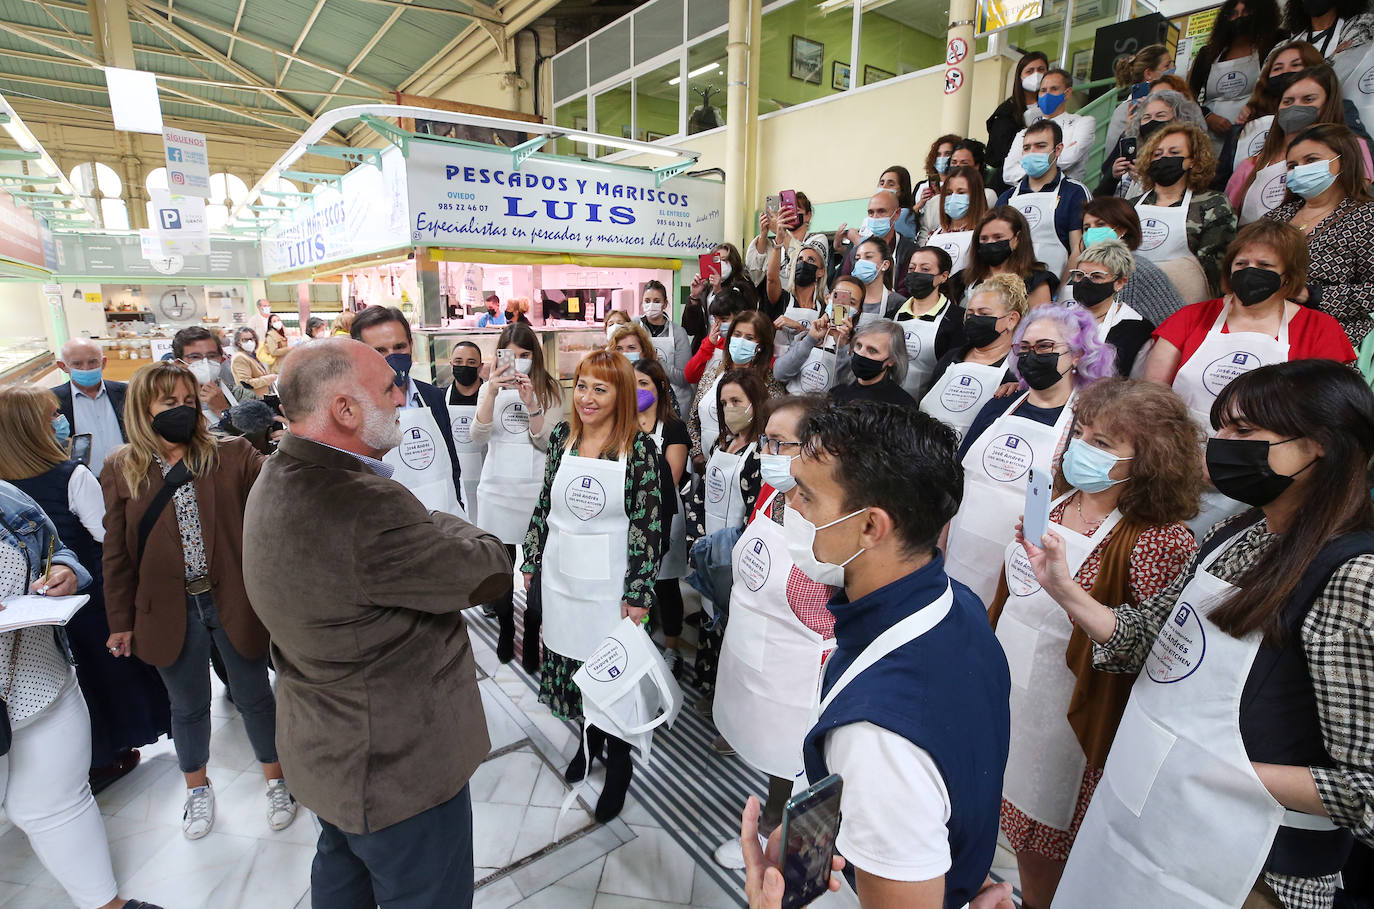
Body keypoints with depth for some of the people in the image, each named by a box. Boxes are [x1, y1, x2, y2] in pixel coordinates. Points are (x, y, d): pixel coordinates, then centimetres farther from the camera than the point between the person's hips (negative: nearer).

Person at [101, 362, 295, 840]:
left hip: (234, 602, -1)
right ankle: (198, 789, 46)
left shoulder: (232, 456, -6)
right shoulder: (121, 470, -2)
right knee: (188, 707, 20)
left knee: (254, 698, 13)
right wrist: (121, 621, 5)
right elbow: (116, 553, 3)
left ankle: (276, 782, 36)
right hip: (170, 611, 2)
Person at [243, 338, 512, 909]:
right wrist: (440, 522, -8)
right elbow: (489, 572, -24)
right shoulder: (365, 508, -36)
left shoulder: (279, 478, -1)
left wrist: (424, 524, -13)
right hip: (397, 765, -10)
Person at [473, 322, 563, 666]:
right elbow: (479, 437, -6)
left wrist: (531, 402, -19)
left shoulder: (550, 389, 1)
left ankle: (532, 639, 19)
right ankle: (505, 629, 31)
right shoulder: (490, 388, 7)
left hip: (535, 488, -2)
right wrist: (492, 393, -17)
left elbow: (547, 442, -7)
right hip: (497, 488, 2)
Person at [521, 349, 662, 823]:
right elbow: (545, 503, 9)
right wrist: (532, 560, 10)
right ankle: (589, 739, 42)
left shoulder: (639, 445, -12)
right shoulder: (561, 436, 1)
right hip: (562, 573, 4)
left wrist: (638, 592, -14)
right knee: (571, 655, 16)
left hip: (610, 579, -4)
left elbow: (650, 522, -13)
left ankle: (618, 764, 31)